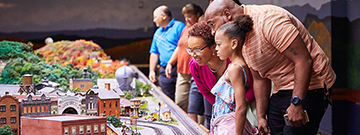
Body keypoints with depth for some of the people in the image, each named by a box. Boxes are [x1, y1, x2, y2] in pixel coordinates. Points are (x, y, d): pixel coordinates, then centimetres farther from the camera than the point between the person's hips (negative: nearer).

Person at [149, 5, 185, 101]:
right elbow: (154, 53, 24)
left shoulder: (179, 26, -3)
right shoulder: (158, 33, 21)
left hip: (178, 68, -7)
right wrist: (151, 71, 16)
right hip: (164, 71, 7)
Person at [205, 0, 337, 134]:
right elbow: (260, 79, 15)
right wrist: (261, 117, 10)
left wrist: (296, 103, -28)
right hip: (281, 91, 9)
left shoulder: (268, 19, -21)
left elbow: (304, 60, -25)